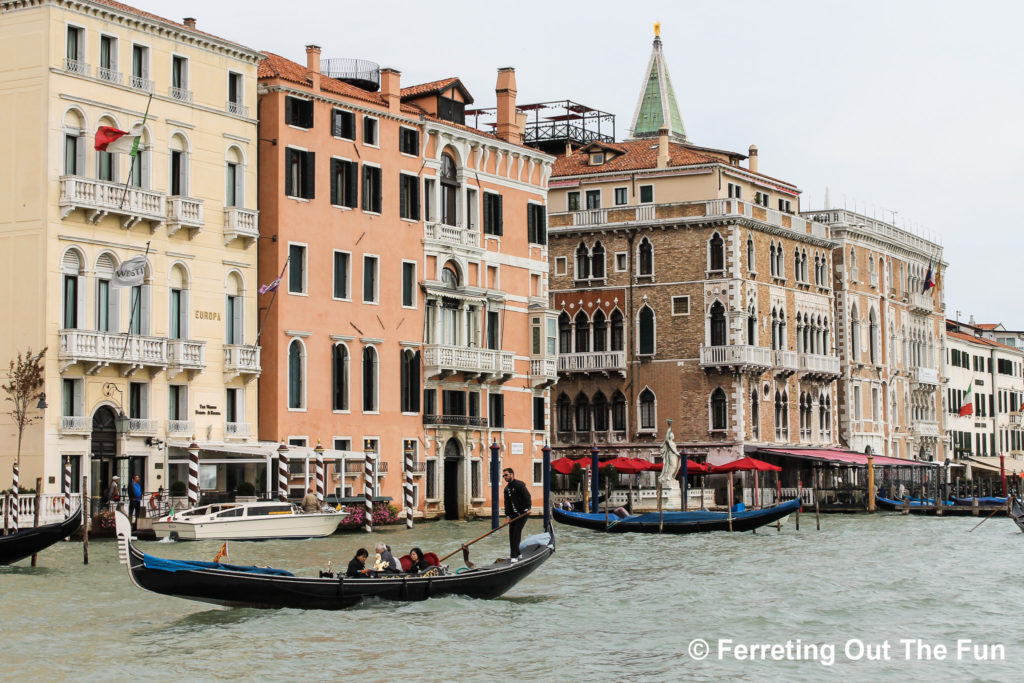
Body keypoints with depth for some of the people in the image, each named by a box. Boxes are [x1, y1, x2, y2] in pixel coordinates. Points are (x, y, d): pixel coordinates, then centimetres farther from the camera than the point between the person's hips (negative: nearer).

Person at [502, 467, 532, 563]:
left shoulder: (519, 485, -11)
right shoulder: (507, 488, 13)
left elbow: (527, 497, -17)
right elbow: (507, 503, 14)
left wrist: (527, 508, -23)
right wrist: (507, 515, 6)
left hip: (522, 513, -8)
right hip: (513, 515, 8)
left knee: (517, 533, -13)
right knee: (511, 534, 6)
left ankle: (514, 556, -14)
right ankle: (517, 553, 18)